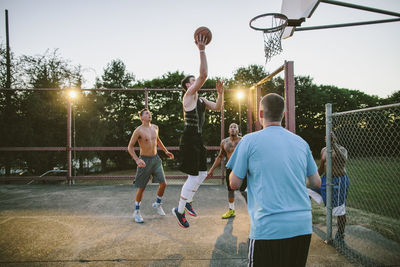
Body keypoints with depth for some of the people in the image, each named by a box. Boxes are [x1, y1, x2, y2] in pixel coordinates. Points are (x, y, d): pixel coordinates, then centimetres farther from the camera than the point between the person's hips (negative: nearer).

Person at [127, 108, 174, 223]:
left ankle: (157, 204, 25)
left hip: (155, 159, 5)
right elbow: (130, 147, -11)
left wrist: (166, 151, 21)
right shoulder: (138, 130, -13)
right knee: (141, 188, 2)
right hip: (144, 161, -5)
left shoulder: (155, 127, 5)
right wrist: (137, 160, -25)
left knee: (163, 183, 0)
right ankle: (136, 212, 20)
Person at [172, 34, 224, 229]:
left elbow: (217, 108, 21)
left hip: (197, 139, 9)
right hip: (189, 138, -9)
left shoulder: (201, 100, 18)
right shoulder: (189, 95, -8)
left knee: (202, 173, 16)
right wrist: (201, 50, -19)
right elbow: (204, 74, -20)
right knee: (193, 176, -6)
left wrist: (220, 93, 7)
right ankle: (179, 210, 10)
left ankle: (187, 202, 33)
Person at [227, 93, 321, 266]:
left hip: (268, 229, -5)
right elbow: (316, 182, 13)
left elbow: (234, 184, -2)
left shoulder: (250, 140, -6)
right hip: (303, 226, 5)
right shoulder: (301, 142, 7)